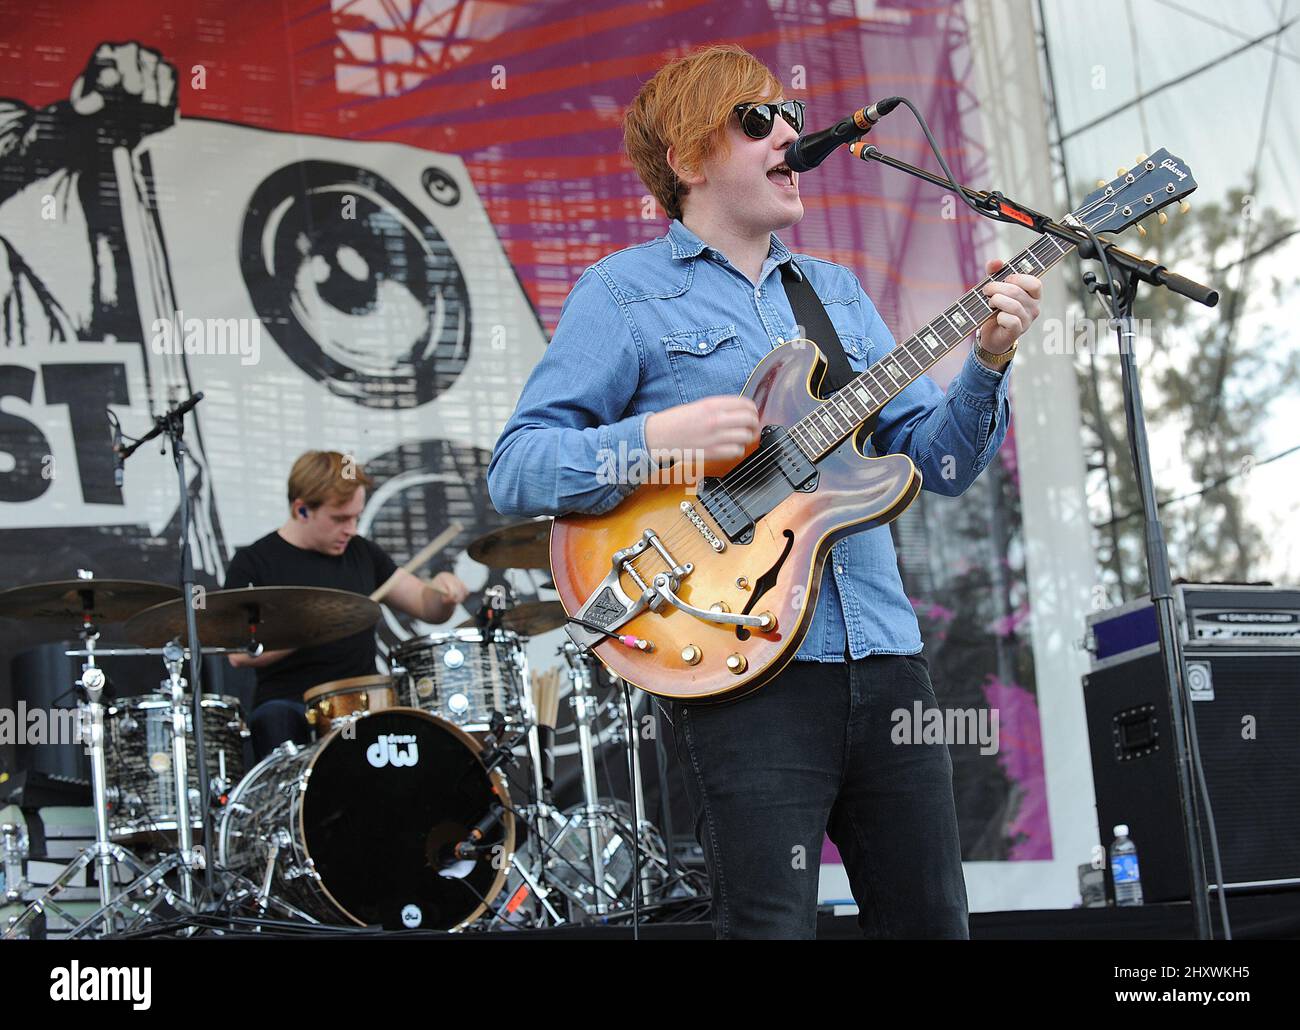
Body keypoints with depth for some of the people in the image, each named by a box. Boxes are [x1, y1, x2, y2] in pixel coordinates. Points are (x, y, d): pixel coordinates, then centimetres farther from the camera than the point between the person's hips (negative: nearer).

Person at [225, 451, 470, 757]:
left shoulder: (363, 553, 15)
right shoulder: (254, 562, 1)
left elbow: (429, 608, 15)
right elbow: (240, 654, -10)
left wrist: (442, 591, -8)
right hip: (288, 703, -3)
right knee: (276, 720, -37)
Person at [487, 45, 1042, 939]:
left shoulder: (837, 291, 19)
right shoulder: (625, 292, 1)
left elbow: (940, 460, 15)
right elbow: (514, 470, -6)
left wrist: (987, 363, -2)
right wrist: (655, 439, -20)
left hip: (884, 656, 6)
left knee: (930, 919, 11)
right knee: (772, 924, -6)